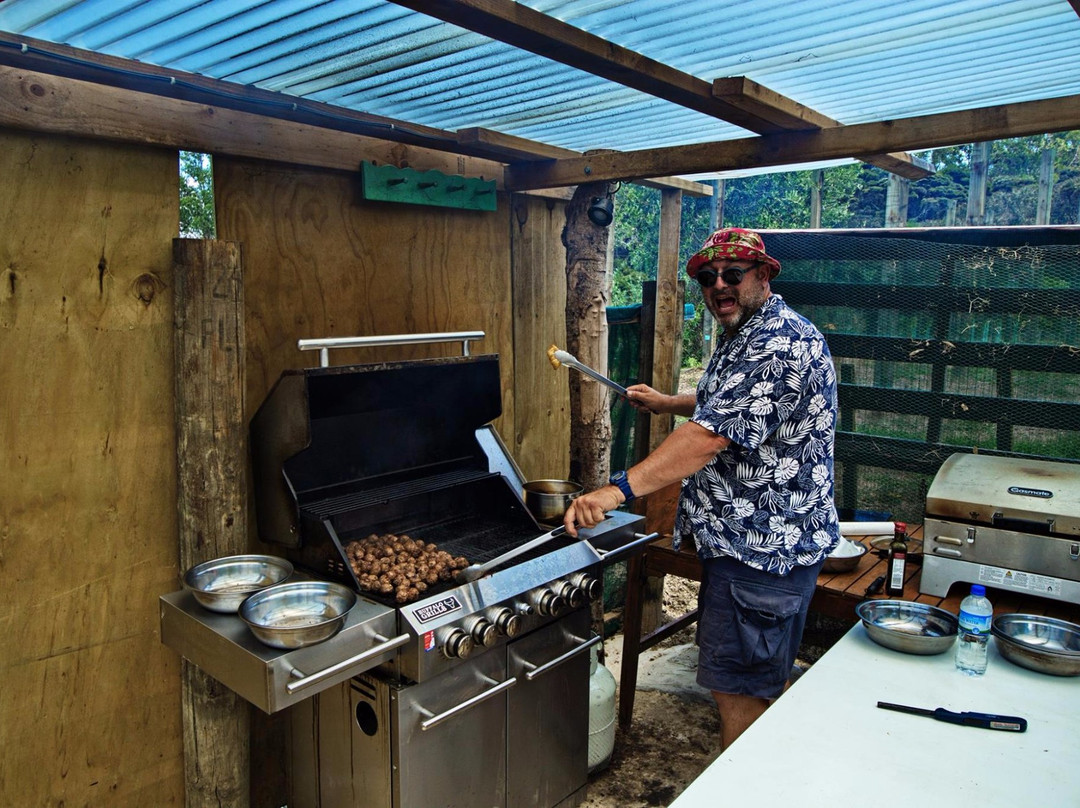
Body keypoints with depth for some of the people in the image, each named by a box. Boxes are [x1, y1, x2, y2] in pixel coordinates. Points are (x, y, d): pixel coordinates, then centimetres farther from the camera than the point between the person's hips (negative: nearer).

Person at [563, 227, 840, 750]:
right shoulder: (744, 338, 14)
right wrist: (667, 404, 27)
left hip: (762, 544, -11)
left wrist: (619, 489, -40)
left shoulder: (780, 344, -22)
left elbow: (712, 435, -34)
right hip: (748, 536, 11)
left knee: (737, 686, -2)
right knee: (761, 680, 23)